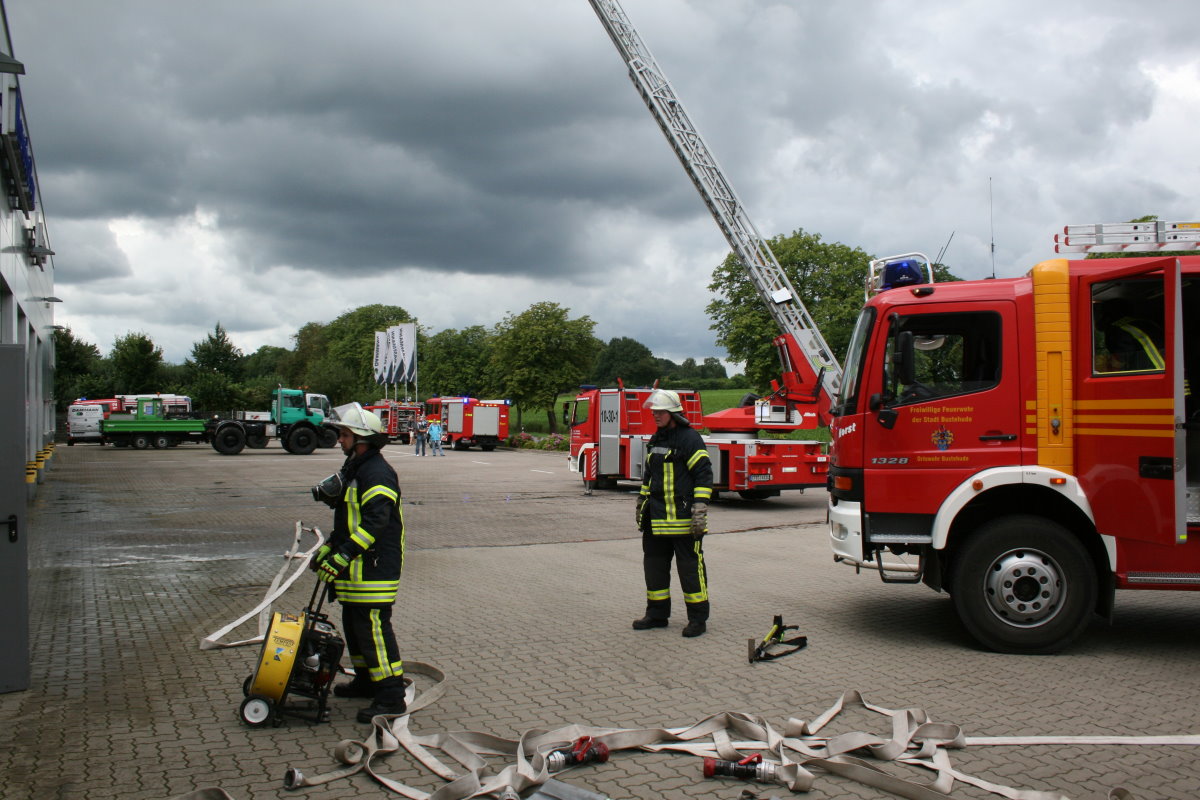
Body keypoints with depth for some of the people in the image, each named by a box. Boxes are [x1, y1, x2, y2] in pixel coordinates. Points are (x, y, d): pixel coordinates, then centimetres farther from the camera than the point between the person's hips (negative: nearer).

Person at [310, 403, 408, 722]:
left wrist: (342, 556, -28)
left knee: (373, 627, -10)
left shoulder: (377, 473, -18)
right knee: (354, 624, 20)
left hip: (374, 570, -11)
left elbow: (375, 522, -27)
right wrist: (327, 549, 21)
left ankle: (391, 697, -6)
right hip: (356, 571, 11)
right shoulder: (355, 469, 18)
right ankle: (366, 682, 34)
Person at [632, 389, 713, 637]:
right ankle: (657, 614, 24)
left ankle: (698, 618, 7)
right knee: (654, 564, 12)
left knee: (690, 567, -2)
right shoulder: (656, 440, 16)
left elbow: (704, 474, -14)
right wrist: (641, 503, 25)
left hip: (682, 517, -8)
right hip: (657, 518, 8)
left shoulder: (690, 439, -10)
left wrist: (700, 509, -19)